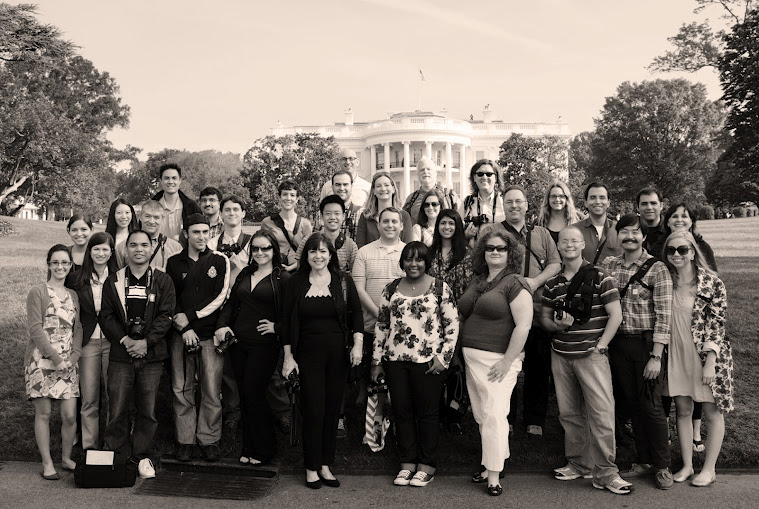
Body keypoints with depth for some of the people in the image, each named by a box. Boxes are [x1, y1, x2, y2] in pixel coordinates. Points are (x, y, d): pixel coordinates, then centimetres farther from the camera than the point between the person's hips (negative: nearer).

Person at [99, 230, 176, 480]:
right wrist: (125, 339, -10)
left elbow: (166, 316, -1)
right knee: (117, 409, -1)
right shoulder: (113, 281, 9)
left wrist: (146, 341, -11)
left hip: (151, 354, 0)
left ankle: (143, 457, 16)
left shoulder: (163, 281, 6)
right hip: (120, 353, 1)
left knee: (147, 410, 3)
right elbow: (106, 316, 4)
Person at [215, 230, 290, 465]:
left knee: (254, 395, -3)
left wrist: (276, 327, -16)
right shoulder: (245, 274, 14)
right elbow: (231, 303, 14)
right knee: (244, 396, 10)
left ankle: (263, 450, 14)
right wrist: (222, 325, 0)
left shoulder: (282, 278, -5)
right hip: (238, 342, 6)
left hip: (263, 345, -5)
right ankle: (248, 448, 22)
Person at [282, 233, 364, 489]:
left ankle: (326, 465, 19)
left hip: (338, 353, 1)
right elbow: (286, 322, 3)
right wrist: (288, 356, -1)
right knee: (313, 410, -1)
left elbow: (356, 314, 3)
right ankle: (311, 468, 13)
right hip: (307, 353, -1)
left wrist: (358, 344, -9)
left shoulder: (343, 281, 2)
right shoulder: (295, 283, 2)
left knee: (333, 409, 6)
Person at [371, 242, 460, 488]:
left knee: (427, 413, 5)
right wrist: (377, 361, 10)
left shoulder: (440, 288, -2)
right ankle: (407, 463, 22)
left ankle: (427, 466, 18)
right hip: (395, 361, 3)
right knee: (401, 412, 9)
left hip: (428, 362, -3)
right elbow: (381, 325, 12)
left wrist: (443, 357, -9)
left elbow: (452, 325, -2)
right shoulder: (391, 289, 8)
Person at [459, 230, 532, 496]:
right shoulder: (476, 282, 15)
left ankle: (493, 476, 2)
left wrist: (507, 361, -18)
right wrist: (464, 353, 13)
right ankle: (491, 461, 26)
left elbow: (523, 326, -14)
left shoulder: (515, 284, -8)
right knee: (481, 415, 11)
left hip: (497, 360, -7)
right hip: (472, 358, 7)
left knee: (494, 415, -6)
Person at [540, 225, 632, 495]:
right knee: (569, 414, 11)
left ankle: (605, 473, 5)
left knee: (602, 413, -6)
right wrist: (557, 324, -7)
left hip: (591, 355, -4)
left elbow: (615, 314, -5)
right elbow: (544, 316, 15)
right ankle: (578, 464, 25)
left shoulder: (600, 277, -4)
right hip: (560, 355, 4)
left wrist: (601, 345, -9)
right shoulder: (552, 283, 9)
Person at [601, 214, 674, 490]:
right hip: (617, 343, 4)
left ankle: (662, 466, 17)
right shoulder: (608, 265, 5)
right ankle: (643, 460, 26)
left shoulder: (657, 269, -8)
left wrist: (656, 356, -16)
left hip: (645, 343, -4)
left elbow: (663, 316, -11)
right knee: (630, 404, 12)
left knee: (650, 405, 2)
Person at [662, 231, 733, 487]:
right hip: (676, 355, 4)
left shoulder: (712, 283, -9)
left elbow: (716, 324, -12)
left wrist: (710, 362, -17)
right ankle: (687, 465, 22)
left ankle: (709, 468, 19)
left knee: (713, 412, 6)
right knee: (682, 410, 10)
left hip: (705, 355, -4)